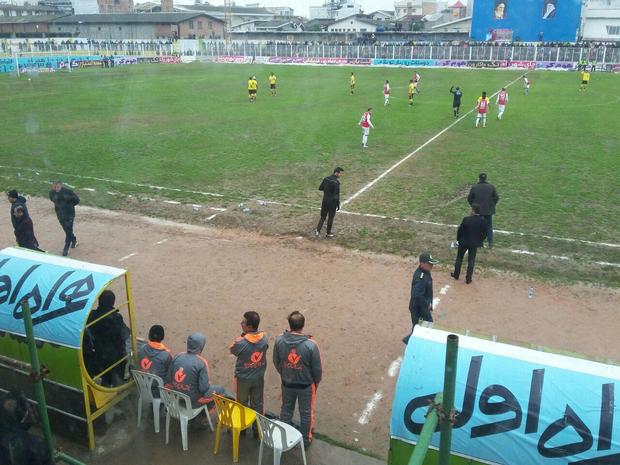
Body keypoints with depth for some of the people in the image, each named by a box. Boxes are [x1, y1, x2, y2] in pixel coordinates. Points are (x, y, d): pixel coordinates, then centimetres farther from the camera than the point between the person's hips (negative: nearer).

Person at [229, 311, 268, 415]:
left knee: (242, 404, 21)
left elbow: (232, 351, -8)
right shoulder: (265, 338, -17)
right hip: (259, 378, 3)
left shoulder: (240, 343, -29)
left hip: (243, 379, -3)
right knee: (258, 403, 22)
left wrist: (241, 336, -12)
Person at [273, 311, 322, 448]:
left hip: (287, 383, 2)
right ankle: (305, 440, 38)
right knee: (306, 413, 20)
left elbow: (276, 362, -3)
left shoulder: (279, 341, -20)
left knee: (286, 410, 25)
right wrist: (316, 381, 6)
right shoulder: (311, 345, -28)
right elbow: (317, 368, -15)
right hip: (306, 385, -2)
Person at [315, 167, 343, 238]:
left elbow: (320, 188, 9)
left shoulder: (326, 179, 0)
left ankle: (318, 230, -3)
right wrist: (338, 205, -12)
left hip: (325, 201, 5)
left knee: (323, 217, 14)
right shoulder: (336, 182, -20)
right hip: (332, 202, -5)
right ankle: (328, 233, 21)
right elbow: (336, 195, -21)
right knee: (330, 218, 10)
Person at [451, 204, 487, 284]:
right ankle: (468, 278, 17)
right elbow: (484, 234, -2)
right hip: (474, 244, 2)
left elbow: (459, 230, -10)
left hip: (463, 242, -2)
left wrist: (458, 239, 6)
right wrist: (480, 241, 13)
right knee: (471, 261, 12)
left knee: (459, 258, 18)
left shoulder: (466, 219, -19)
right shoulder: (483, 221, -11)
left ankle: (456, 274, 31)